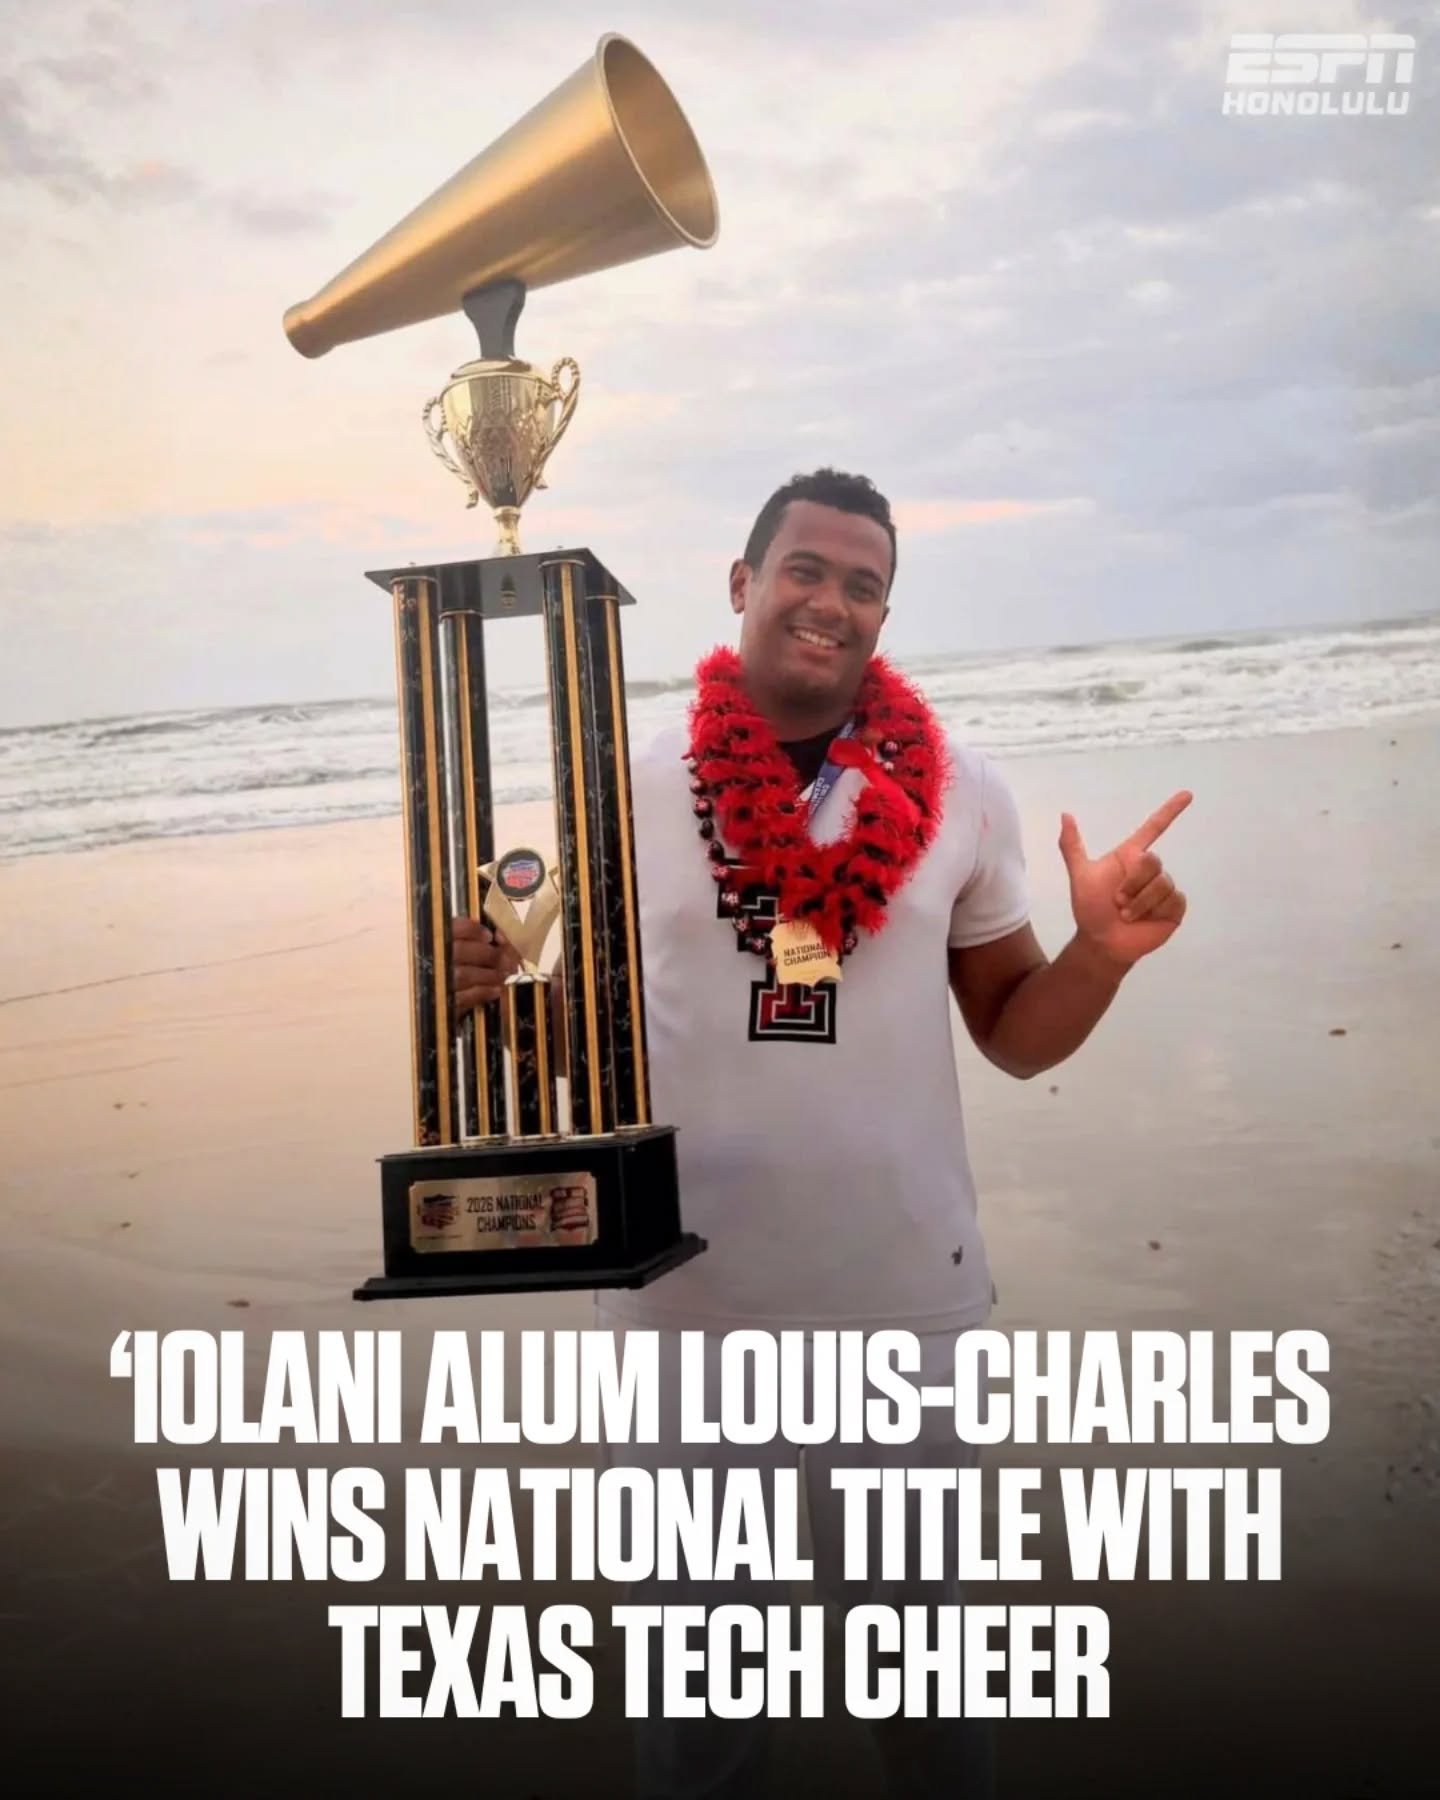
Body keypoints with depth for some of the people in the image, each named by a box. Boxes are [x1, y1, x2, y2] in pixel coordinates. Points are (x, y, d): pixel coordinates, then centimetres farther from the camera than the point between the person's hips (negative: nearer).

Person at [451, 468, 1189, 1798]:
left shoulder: (958, 794, -3)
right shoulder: (631, 793, -4)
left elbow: (1014, 1033, 3)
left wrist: (1101, 953, -16)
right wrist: (490, 995, -16)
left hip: (903, 1296, 0)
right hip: (682, 1298, 0)